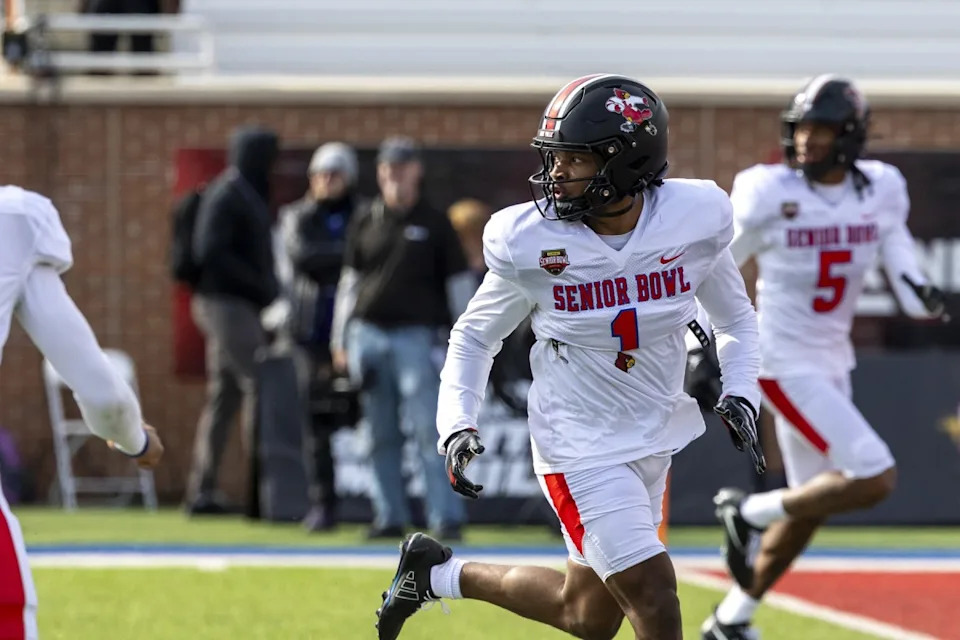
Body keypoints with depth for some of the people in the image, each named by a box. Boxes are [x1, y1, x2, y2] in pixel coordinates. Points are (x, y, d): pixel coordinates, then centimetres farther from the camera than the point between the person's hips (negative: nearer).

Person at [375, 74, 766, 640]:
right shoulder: (531, 242, -15)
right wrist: (458, 427, -10)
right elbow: (474, 337, 2)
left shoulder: (694, 221, -11)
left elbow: (736, 317, 8)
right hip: (581, 447, -4)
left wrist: (740, 395, -7)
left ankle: (438, 573, 33)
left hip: (654, 438, 4)